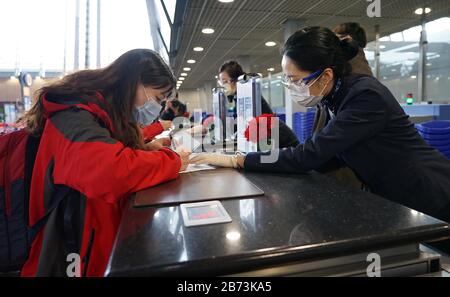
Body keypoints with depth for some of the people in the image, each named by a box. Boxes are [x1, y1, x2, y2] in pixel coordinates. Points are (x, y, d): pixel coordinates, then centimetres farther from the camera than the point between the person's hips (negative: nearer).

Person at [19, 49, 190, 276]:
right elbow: (113, 170, -37)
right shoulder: (75, 115, -20)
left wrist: (147, 148, 4)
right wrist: (172, 161, -21)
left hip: (102, 231, 8)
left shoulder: (106, 112, 8)